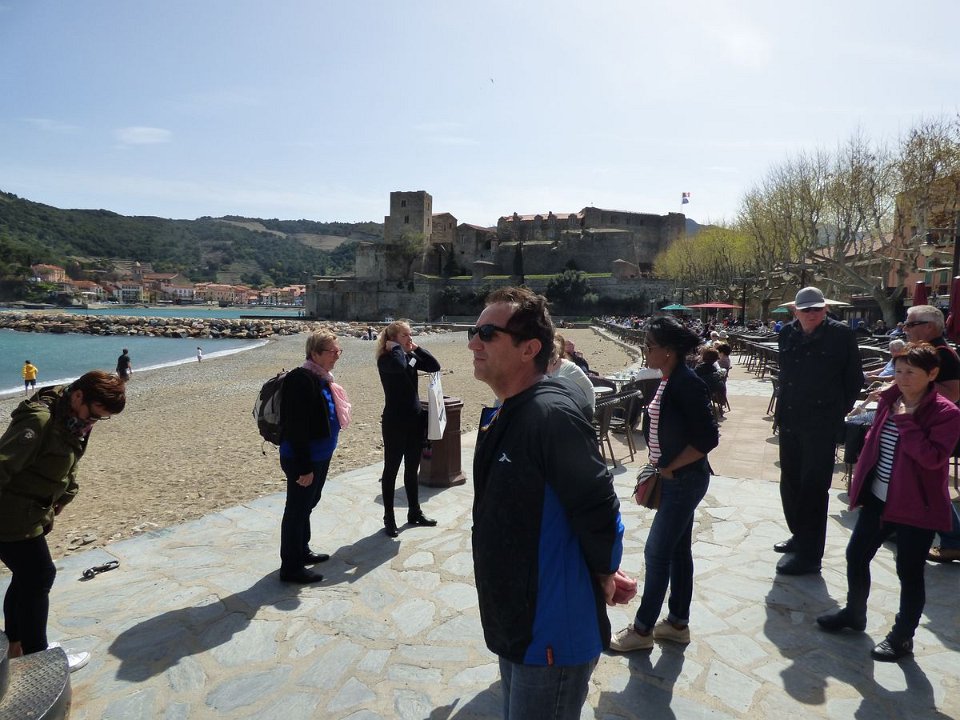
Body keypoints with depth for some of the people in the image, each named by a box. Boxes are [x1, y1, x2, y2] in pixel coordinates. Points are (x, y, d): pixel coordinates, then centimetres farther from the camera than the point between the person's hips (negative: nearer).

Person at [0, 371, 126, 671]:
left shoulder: (73, 418, 3)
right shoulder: (38, 420, -27)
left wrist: (63, 496, 11)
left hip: (30, 514, 9)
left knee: (26, 576, 19)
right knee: (39, 577, 0)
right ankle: (36, 657, 16)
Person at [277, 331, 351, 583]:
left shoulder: (321, 378, 9)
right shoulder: (301, 380, -22)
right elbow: (296, 427, -25)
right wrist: (304, 467, -24)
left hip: (319, 456, 10)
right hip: (302, 459, -10)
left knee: (307, 505, 22)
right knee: (297, 510, 3)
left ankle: (302, 551, 39)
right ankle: (291, 568, 16)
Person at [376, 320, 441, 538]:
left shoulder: (411, 356, 8)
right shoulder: (386, 359, -12)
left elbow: (434, 366, 1)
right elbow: (399, 366, -35)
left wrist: (416, 348, -2)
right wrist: (396, 347, -18)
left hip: (415, 420, 7)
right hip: (395, 422, -7)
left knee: (412, 470, 17)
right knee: (391, 470, 4)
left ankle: (414, 513, 30)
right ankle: (389, 518, 15)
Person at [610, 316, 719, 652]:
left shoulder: (687, 384, -21)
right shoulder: (667, 381, 6)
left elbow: (707, 438, -23)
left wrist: (670, 469, -15)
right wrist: (656, 471, 9)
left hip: (684, 479, -9)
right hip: (674, 478, 9)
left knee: (657, 551, 1)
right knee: (677, 549, 17)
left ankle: (643, 629, 16)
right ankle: (678, 622, 31)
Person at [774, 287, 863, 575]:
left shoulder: (841, 334, -9)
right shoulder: (787, 334, 6)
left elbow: (854, 379, -1)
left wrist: (838, 411, 0)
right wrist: (783, 410, 14)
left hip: (821, 425, -6)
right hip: (790, 422, 6)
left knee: (813, 488, -1)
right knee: (790, 483, 17)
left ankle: (809, 555, 8)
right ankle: (800, 536, 36)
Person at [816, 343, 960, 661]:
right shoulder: (888, 401, 4)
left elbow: (933, 457, -27)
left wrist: (906, 421, -25)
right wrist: (859, 481, 12)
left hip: (915, 507, -6)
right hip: (878, 499, 6)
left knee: (909, 573, 8)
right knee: (856, 556, 15)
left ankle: (902, 637, 26)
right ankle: (854, 612, 36)